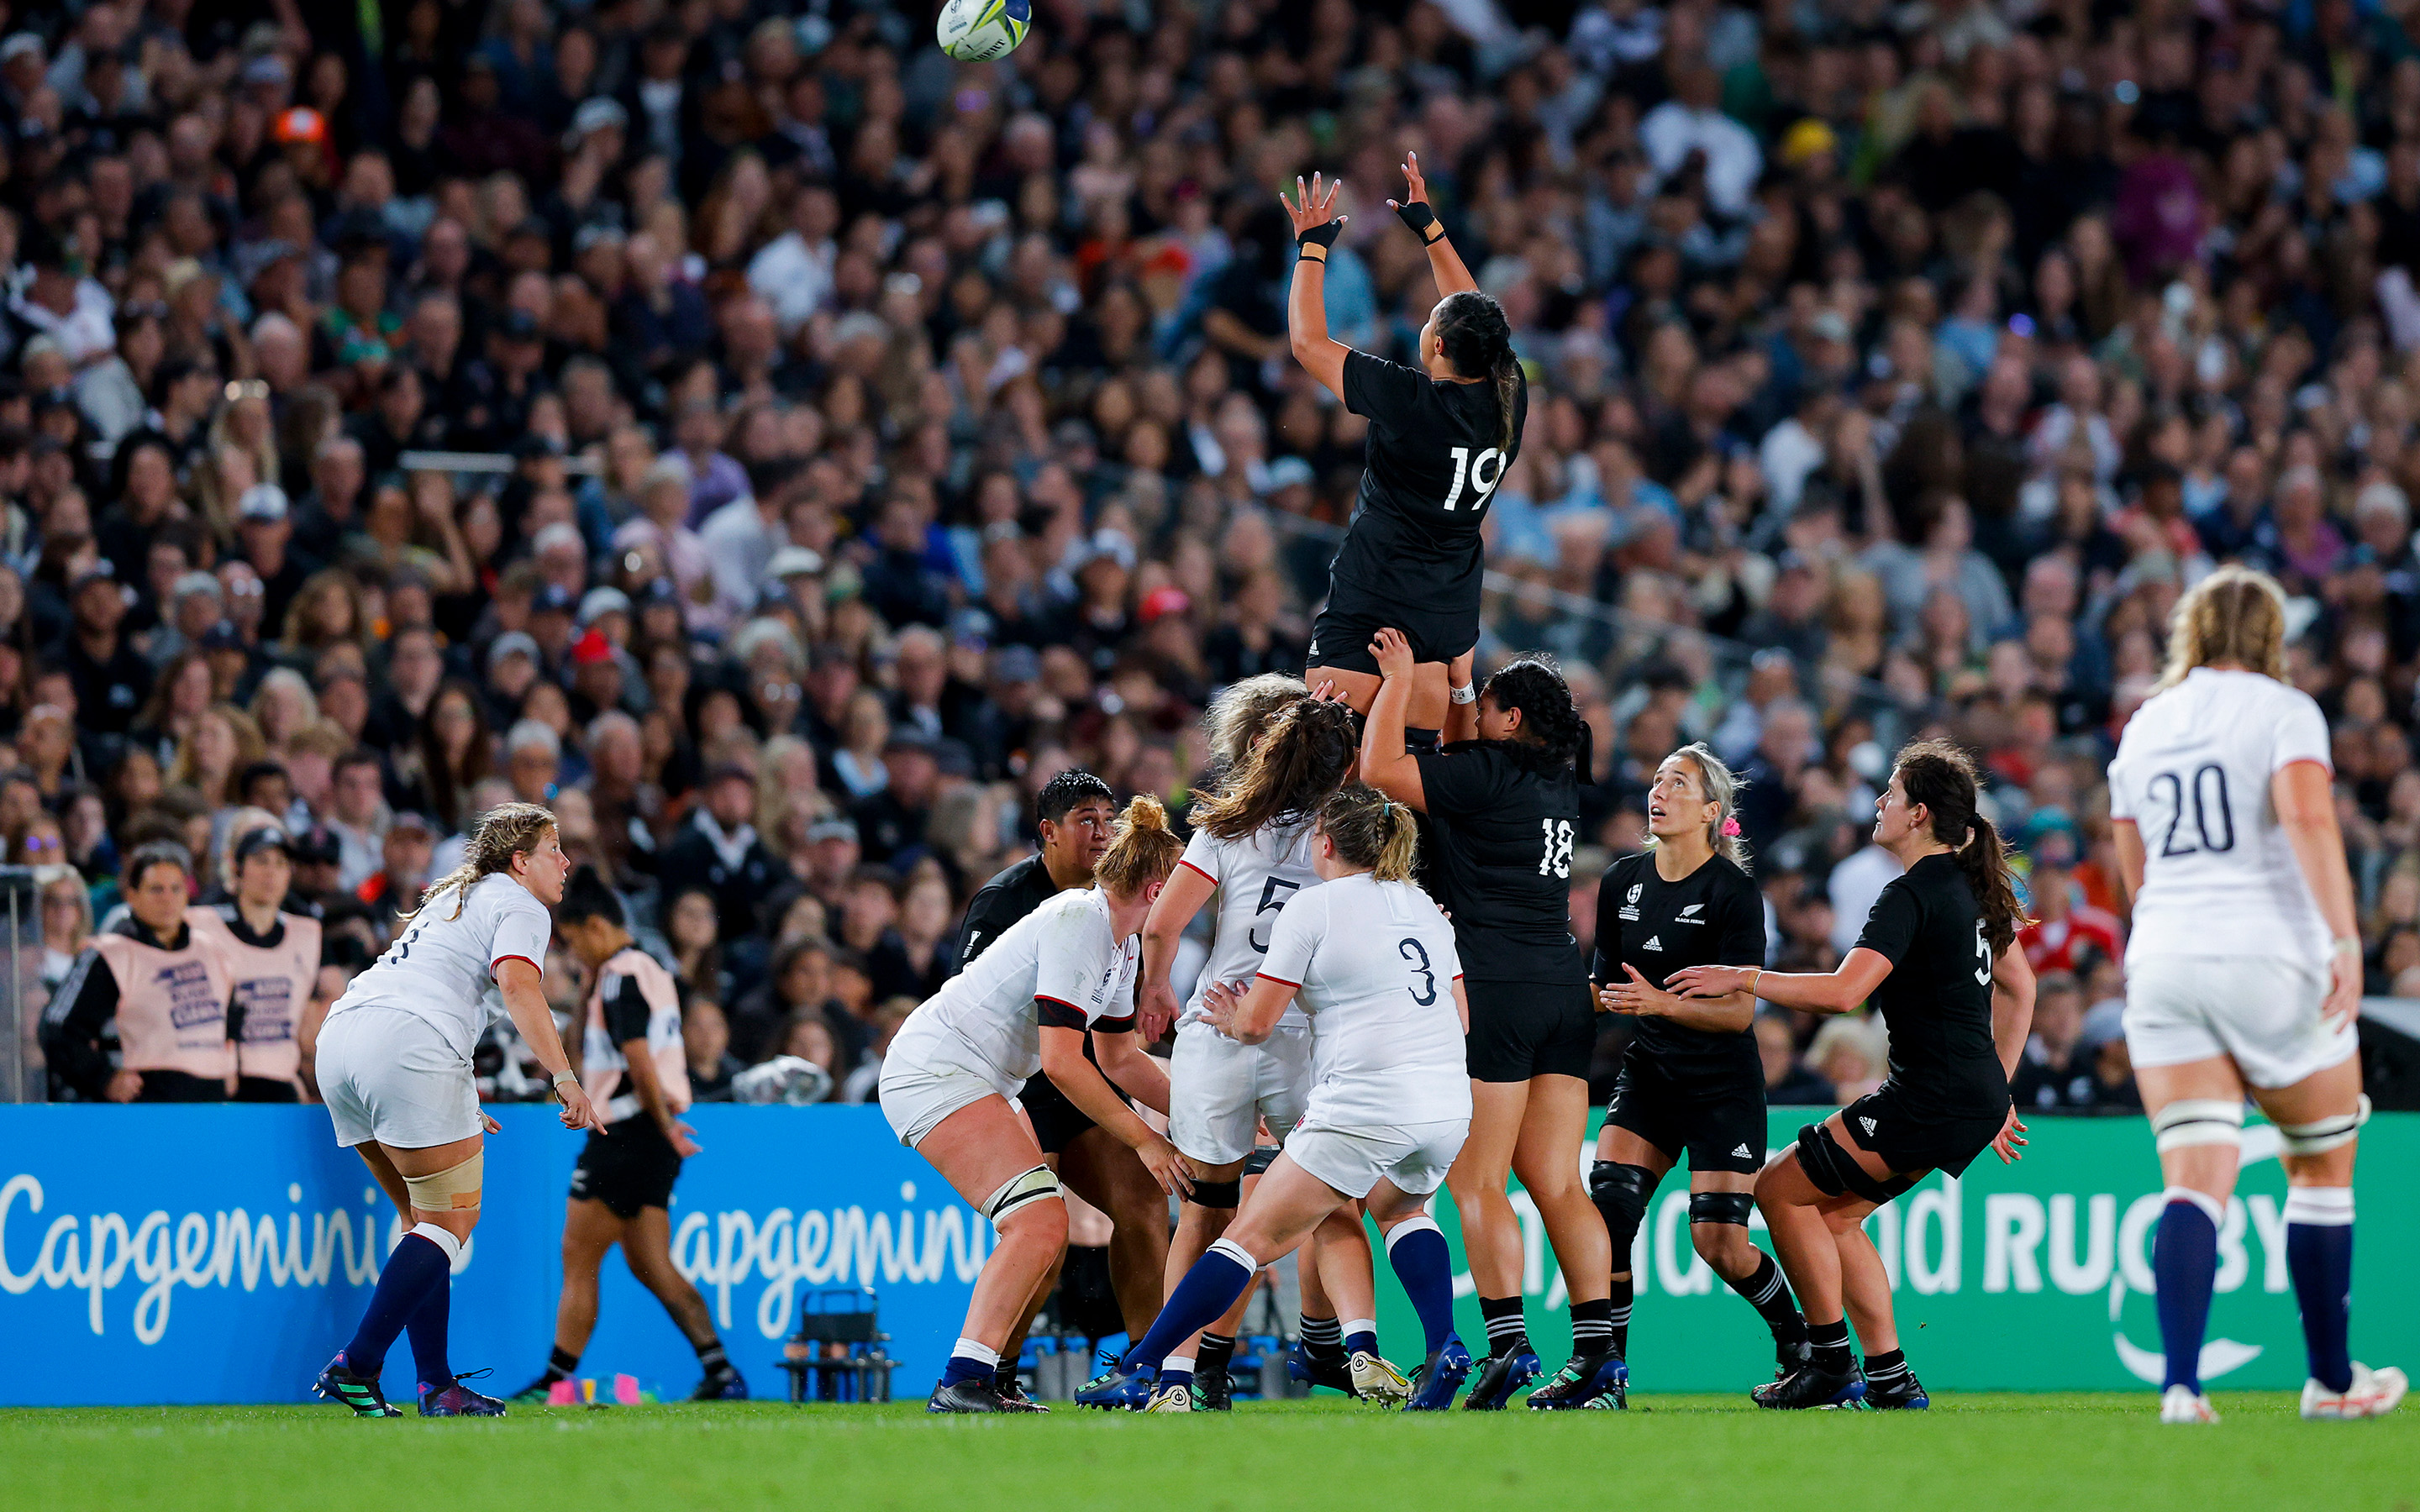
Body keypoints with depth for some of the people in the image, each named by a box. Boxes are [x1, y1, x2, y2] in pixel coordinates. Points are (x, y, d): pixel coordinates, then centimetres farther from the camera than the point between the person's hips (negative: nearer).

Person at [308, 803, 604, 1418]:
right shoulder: (521, 907, 4)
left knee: (428, 1218, 16)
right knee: (452, 1222, -3)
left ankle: (436, 1385, 10)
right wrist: (564, 1078, -21)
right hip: (409, 1049, -9)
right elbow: (518, 983, -15)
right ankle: (355, 1367, -13)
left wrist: (458, 1106, 39)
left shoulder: (452, 898, 32)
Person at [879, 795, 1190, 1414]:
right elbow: (1062, 1061, -22)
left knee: (1042, 1231, 7)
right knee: (1040, 1222, -22)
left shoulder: (1119, 943, 12)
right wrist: (1143, 1139, -17)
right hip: (934, 1067, -11)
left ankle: (972, 1382, 11)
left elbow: (1119, 1059, 23)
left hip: (978, 1080, 11)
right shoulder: (1075, 922, -19)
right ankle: (962, 1381, -28)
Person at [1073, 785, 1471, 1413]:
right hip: (1448, 1099, 6)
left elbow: (1256, 1022, -3)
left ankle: (1141, 1370, -4)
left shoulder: (1314, 906, -2)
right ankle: (1443, 1351, 16)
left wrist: (1234, 1021, 18)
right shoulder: (1423, 905, 16)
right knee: (1399, 1207, 34)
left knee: (1253, 1236, -2)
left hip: (1364, 1105, -6)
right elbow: (1460, 1017, 21)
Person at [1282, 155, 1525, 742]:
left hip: (1368, 614, -7)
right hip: (1450, 615, 7)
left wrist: (1313, 246, 3)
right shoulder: (1508, 399, -1)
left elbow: (1308, 343, -8)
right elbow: (1476, 316, 19)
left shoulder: (1412, 401, -18)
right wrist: (1429, 227, 28)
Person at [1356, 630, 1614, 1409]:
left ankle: (1509, 1344, -15)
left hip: (1494, 992, -8)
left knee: (1477, 1182, -5)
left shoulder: (1491, 773, -9)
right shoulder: (1560, 782, 14)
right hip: (1564, 993, 8)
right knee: (1557, 1184, 5)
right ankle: (1598, 1353, -2)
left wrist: (1399, 680, -2)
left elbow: (1381, 771, -12)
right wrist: (1454, 680, 30)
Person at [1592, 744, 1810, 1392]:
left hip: (1724, 1087, -5)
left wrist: (1660, 1002, -29)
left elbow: (1739, 1011, -17)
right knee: (1608, 1205, -16)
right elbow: (1604, 986, 16)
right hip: (1648, 1072, 5)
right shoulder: (1623, 881, 4)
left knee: (1720, 1245, -10)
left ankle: (1798, 1339, 17)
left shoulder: (1734, 893, -13)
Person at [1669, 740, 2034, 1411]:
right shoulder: (1973, 884, 14)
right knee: (1831, 1212, 17)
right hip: (1977, 1097, 10)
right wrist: (1997, 1092, 27)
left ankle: (1831, 1362, 2)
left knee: (1781, 1190, -1)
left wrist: (1743, 978, -17)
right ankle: (1889, 1379, 13)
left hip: (1935, 1098, -10)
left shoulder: (1913, 895, -16)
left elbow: (1843, 991, -26)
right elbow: (2019, 988, 23)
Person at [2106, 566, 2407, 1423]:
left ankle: (2180, 1384, -20)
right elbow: (2309, 819, -18)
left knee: (2194, 1183, -3)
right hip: (2270, 957, -4)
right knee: (2323, 1167, 13)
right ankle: (2332, 1380, 20)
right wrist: (2344, 940, -23)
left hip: (2161, 963, 4)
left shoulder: (2143, 726, 16)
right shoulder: (2282, 710, -1)